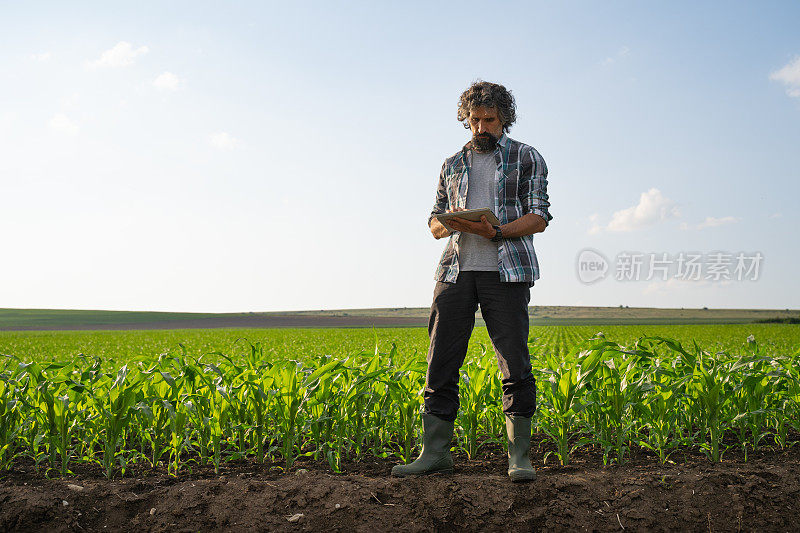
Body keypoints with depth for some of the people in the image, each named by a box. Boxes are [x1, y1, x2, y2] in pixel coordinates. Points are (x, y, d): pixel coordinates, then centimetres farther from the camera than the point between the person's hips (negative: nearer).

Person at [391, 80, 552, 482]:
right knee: (441, 361, -1)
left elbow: (539, 218, 1)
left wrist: (496, 231, -16)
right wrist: (447, 223, -5)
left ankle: (519, 456, 3)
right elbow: (434, 224, 20)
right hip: (456, 268, 4)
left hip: (506, 270, -3)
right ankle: (435, 452, 7)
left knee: (514, 362, -5)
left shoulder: (526, 158, 10)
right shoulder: (452, 165, 21)